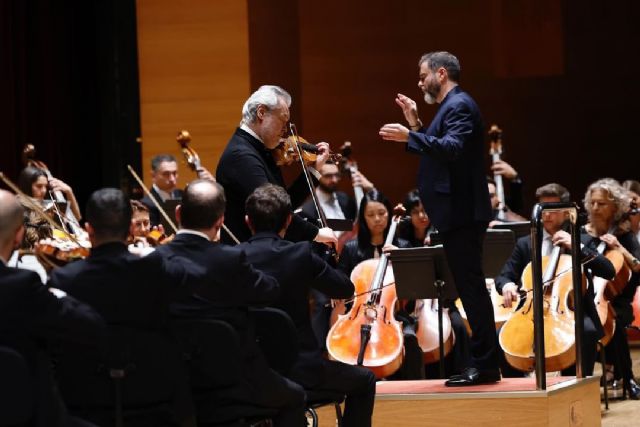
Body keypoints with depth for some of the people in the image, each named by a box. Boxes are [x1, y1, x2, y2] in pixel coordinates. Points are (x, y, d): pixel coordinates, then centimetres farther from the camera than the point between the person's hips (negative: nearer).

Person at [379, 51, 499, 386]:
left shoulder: (459, 105, -11)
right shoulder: (451, 106, 20)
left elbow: (453, 148, -27)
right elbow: (438, 151, 20)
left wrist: (410, 137, -30)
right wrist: (417, 126, 14)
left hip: (462, 214, -11)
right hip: (458, 215, 11)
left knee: (471, 287, -9)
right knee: (471, 287, 12)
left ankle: (484, 365, -7)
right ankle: (483, 363, 16)